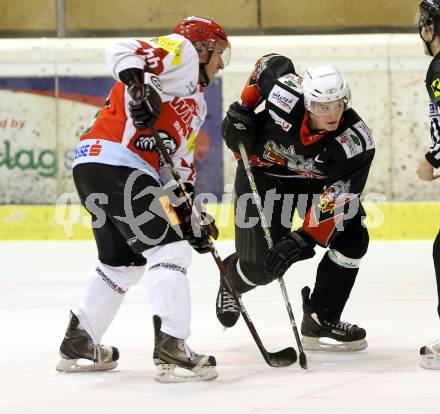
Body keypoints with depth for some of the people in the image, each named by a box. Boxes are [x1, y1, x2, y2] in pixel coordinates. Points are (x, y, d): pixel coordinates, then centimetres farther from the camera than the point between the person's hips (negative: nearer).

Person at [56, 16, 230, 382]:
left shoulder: (197, 105, 31)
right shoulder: (181, 52, 3)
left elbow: (178, 161, 27)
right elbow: (124, 50, -14)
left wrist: (187, 214, 18)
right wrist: (138, 88, -31)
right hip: (114, 162, -11)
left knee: (124, 263, 23)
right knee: (169, 249, -13)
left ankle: (78, 344, 33)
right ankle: (171, 347, -21)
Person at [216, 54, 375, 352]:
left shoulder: (356, 141, -32)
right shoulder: (286, 97, -34)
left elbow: (335, 201, -33)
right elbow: (272, 63, -10)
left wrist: (303, 241, -43)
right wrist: (243, 109, -12)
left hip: (317, 180, 2)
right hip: (263, 169, -2)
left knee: (351, 240, -17)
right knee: (263, 265, -8)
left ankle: (321, 321, -2)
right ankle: (231, 279, 31)